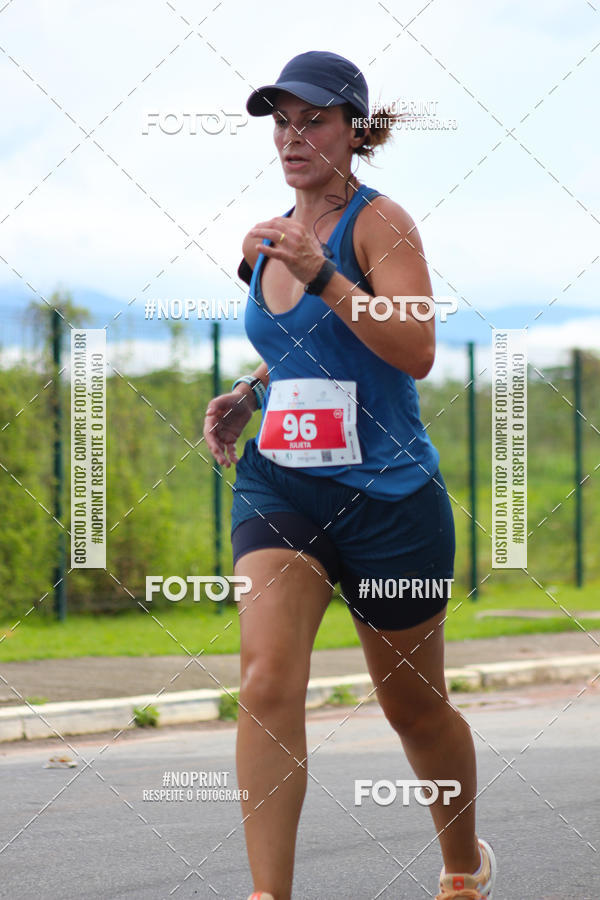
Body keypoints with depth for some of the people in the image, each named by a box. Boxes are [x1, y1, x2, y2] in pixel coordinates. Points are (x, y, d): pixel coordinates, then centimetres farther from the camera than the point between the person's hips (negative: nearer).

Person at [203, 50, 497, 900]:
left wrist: (320, 275, -30)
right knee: (267, 679, -21)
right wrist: (245, 394, 8)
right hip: (279, 485, 4)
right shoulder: (268, 240, 9)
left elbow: (416, 351, -23)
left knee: (414, 705, 12)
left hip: (388, 491, -4)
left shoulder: (379, 222, -9)